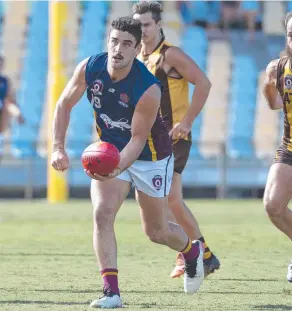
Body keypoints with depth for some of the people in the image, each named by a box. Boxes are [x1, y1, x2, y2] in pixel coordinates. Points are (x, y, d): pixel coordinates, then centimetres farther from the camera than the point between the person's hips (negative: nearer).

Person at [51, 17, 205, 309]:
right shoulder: (90, 68, -18)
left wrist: (116, 169, -41)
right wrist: (58, 148, -13)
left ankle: (192, 251, 45)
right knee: (102, 214, -19)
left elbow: (138, 139, -26)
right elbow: (64, 105, -4)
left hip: (150, 157, -3)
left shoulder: (148, 90, -31)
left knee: (156, 232, 10)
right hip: (109, 153, 3)